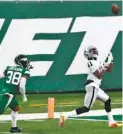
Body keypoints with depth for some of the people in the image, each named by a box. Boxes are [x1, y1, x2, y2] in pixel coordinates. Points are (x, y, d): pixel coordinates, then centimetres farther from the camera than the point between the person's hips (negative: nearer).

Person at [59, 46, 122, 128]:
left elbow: (109, 70, 20)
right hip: (92, 86, -10)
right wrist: (105, 67, -11)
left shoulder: (97, 62, 15)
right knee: (87, 108, -14)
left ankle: (111, 122, 21)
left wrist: (110, 61, 8)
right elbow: (99, 76, -19)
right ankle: (66, 116, -19)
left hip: (95, 87, 10)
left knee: (107, 100, 18)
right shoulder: (92, 63, -14)